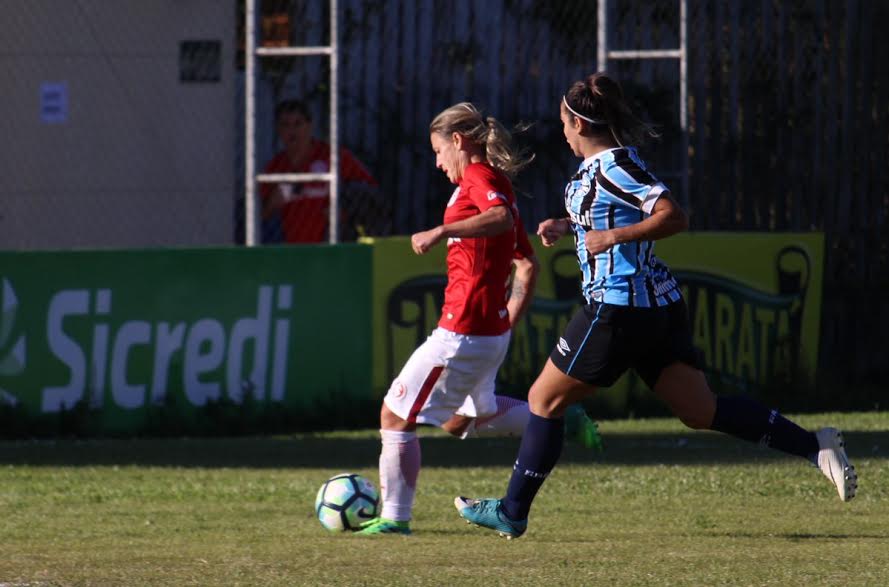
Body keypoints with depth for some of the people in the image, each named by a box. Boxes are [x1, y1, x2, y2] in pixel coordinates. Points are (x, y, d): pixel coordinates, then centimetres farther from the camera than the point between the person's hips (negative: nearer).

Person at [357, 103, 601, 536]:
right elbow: (527, 265, 23)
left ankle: (395, 517, 1)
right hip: (493, 330, 10)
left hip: (462, 332, -10)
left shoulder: (478, 177, -10)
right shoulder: (498, 187, 18)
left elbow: (502, 217, -33)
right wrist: (508, 323, 24)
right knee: (459, 420, 27)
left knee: (396, 416, -2)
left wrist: (441, 232, -36)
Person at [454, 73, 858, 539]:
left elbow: (673, 217, -23)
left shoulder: (613, 167, -15)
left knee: (544, 400, 5)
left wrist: (614, 235, -27)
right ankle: (813, 445, -6)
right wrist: (567, 226, 19)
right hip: (659, 306, 10)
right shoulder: (599, 167, 14)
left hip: (618, 309, -10)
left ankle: (513, 512, 13)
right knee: (700, 410, 4)